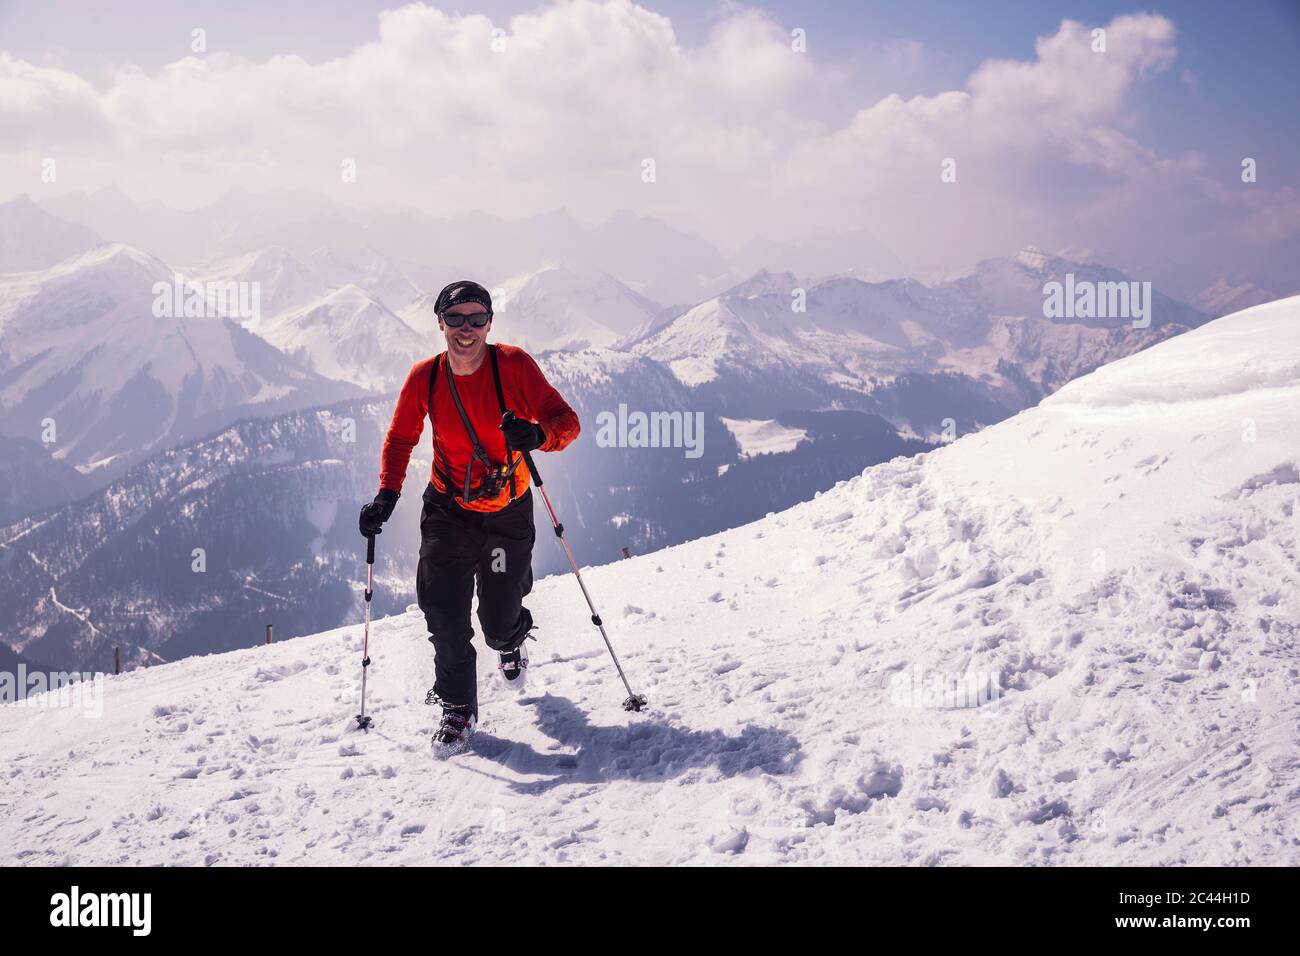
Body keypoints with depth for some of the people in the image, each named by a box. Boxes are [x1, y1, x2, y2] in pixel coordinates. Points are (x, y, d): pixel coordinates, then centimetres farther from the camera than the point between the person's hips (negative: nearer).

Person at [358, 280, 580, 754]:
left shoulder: (514, 365, -16)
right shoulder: (424, 377, -8)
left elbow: (566, 420, -16)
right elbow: (400, 439, 5)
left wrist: (538, 435, -38)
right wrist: (387, 495, -9)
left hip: (507, 512, -1)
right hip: (448, 510, 1)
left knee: (499, 621, 5)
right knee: (445, 618, -8)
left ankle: (511, 641, 45)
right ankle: (457, 708, 16)